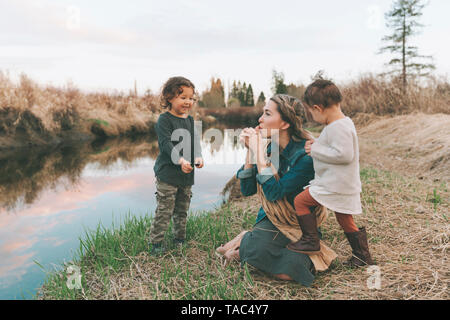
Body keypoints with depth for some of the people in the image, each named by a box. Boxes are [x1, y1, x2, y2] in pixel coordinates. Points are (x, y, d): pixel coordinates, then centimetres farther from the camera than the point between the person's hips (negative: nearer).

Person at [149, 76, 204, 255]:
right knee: (164, 211, -3)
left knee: (182, 210, 16)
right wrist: (180, 160, -32)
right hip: (167, 173, -6)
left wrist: (198, 157, -11)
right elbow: (166, 143, -19)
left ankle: (180, 239, 31)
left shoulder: (190, 120, 12)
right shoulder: (164, 120, -9)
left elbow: (195, 141, 10)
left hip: (187, 174, 6)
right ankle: (155, 243, 9)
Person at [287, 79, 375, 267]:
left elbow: (344, 154, -29)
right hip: (346, 187, 10)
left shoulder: (338, 127, -21)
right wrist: (318, 145, 9)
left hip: (335, 186, -10)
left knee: (300, 201, -3)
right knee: (345, 221, 20)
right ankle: (362, 256, 31)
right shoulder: (344, 122, 12)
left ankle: (311, 240, 4)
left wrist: (316, 150, -19)